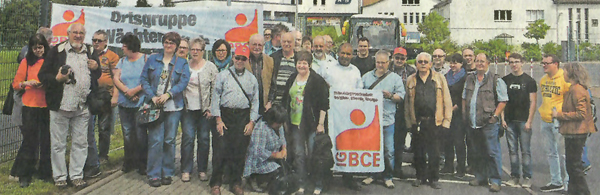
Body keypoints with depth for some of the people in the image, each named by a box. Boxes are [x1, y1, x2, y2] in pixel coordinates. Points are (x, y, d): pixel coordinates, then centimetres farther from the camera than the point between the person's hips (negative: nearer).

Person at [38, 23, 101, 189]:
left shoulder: (91, 52, 11)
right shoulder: (57, 51, 0)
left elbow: (98, 77, 19)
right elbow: (42, 75, 0)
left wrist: (96, 68, -2)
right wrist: (57, 78, -18)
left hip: (82, 107, 3)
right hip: (60, 106, -3)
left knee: (80, 143, 9)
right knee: (58, 143, 6)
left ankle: (77, 175, 20)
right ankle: (59, 176, 19)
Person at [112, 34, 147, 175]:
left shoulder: (145, 59, -1)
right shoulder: (122, 61, 14)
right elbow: (116, 78, 5)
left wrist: (135, 90, -14)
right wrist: (127, 91, -10)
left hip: (141, 103, -5)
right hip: (125, 104, 5)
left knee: (141, 134, -3)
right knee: (127, 133, 9)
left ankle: (142, 163, 8)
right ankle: (129, 162, 20)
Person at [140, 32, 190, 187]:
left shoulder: (182, 63, 8)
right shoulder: (152, 59, 11)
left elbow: (183, 82, -3)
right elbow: (144, 79, 7)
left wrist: (168, 94, -16)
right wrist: (152, 96, -8)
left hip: (173, 106, 0)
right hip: (155, 105, 0)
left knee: (170, 140, 4)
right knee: (155, 140, -5)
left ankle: (167, 173, 15)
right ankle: (154, 174, 4)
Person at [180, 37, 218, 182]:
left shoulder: (210, 67, 2)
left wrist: (211, 108, -6)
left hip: (205, 110, -1)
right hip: (188, 109, 1)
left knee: (204, 139, 4)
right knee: (187, 138, 0)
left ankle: (202, 170, 16)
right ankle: (186, 170, 11)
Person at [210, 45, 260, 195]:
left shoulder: (252, 79, 11)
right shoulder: (223, 75, 6)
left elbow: (255, 102, 11)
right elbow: (215, 97, 2)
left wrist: (252, 122, 2)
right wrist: (218, 120, -5)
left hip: (243, 118, 2)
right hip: (224, 116, -1)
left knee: (239, 151, 5)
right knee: (220, 150, -4)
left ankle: (236, 183, 18)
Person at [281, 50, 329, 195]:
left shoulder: (317, 80, -6)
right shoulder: (291, 79, 12)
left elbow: (324, 104, -9)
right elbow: (286, 101, 19)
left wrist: (321, 123, -13)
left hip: (312, 123, -5)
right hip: (295, 123, 5)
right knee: (298, 154, 8)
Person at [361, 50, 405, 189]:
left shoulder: (395, 78, 7)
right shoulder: (367, 77, 13)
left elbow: (401, 96, 2)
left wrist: (391, 96, -16)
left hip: (387, 119, -2)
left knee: (388, 150, 0)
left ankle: (387, 176, 14)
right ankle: (371, 174, 21)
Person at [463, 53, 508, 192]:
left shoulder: (496, 80, -3)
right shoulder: (469, 79, 14)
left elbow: (503, 100, -4)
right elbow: (464, 97, 22)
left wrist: (495, 116, -10)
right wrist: (464, 113, 12)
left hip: (489, 123, -5)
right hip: (472, 123, 6)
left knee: (492, 152, -5)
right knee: (477, 153, 14)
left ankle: (495, 180, 3)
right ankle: (480, 177, 25)